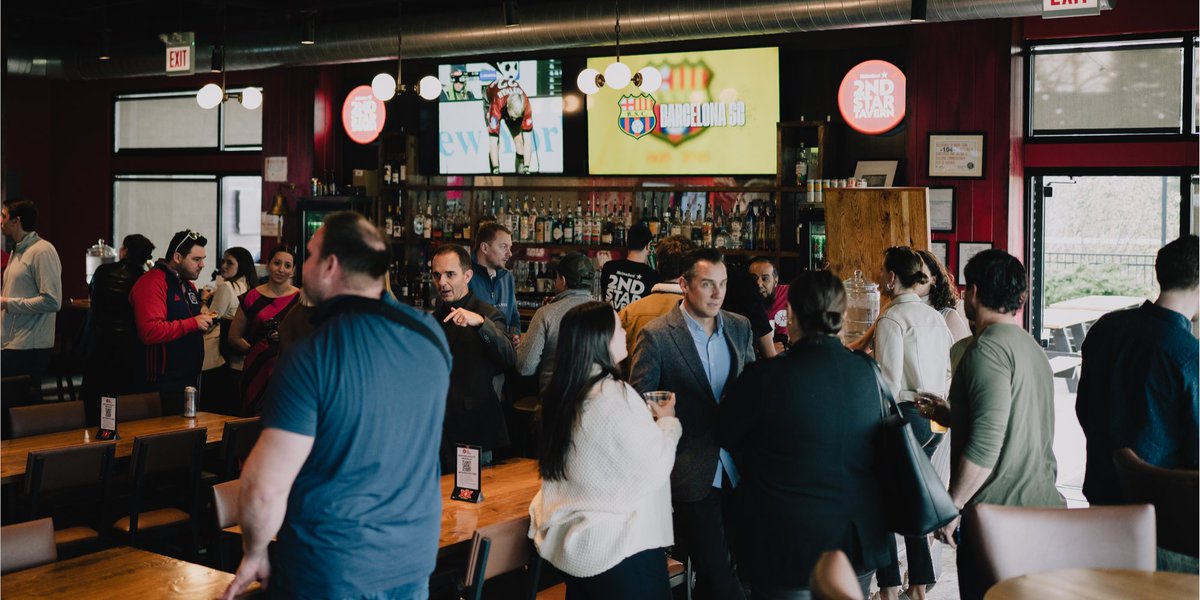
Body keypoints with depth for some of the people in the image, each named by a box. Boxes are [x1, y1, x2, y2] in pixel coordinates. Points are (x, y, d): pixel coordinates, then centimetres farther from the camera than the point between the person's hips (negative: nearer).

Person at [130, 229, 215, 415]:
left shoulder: (188, 284, 19)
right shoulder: (151, 283, -14)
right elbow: (150, 331, -28)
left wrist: (203, 321, 11)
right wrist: (192, 323, -23)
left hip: (191, 378, 9)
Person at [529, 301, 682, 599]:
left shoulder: (562, 391, 1)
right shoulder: (615, 396, -23)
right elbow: (653, 469, -17)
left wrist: (648, 418, 12)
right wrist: (667, 423, 0)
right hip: (620, 546, -8)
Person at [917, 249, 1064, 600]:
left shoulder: (988, 347, -14)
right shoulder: (1031, 347, 15)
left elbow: (986, 444, -22)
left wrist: (951, 507, -15)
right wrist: (951, 416, 25)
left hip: (997, 517, -9)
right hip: (1043, 506, 9)